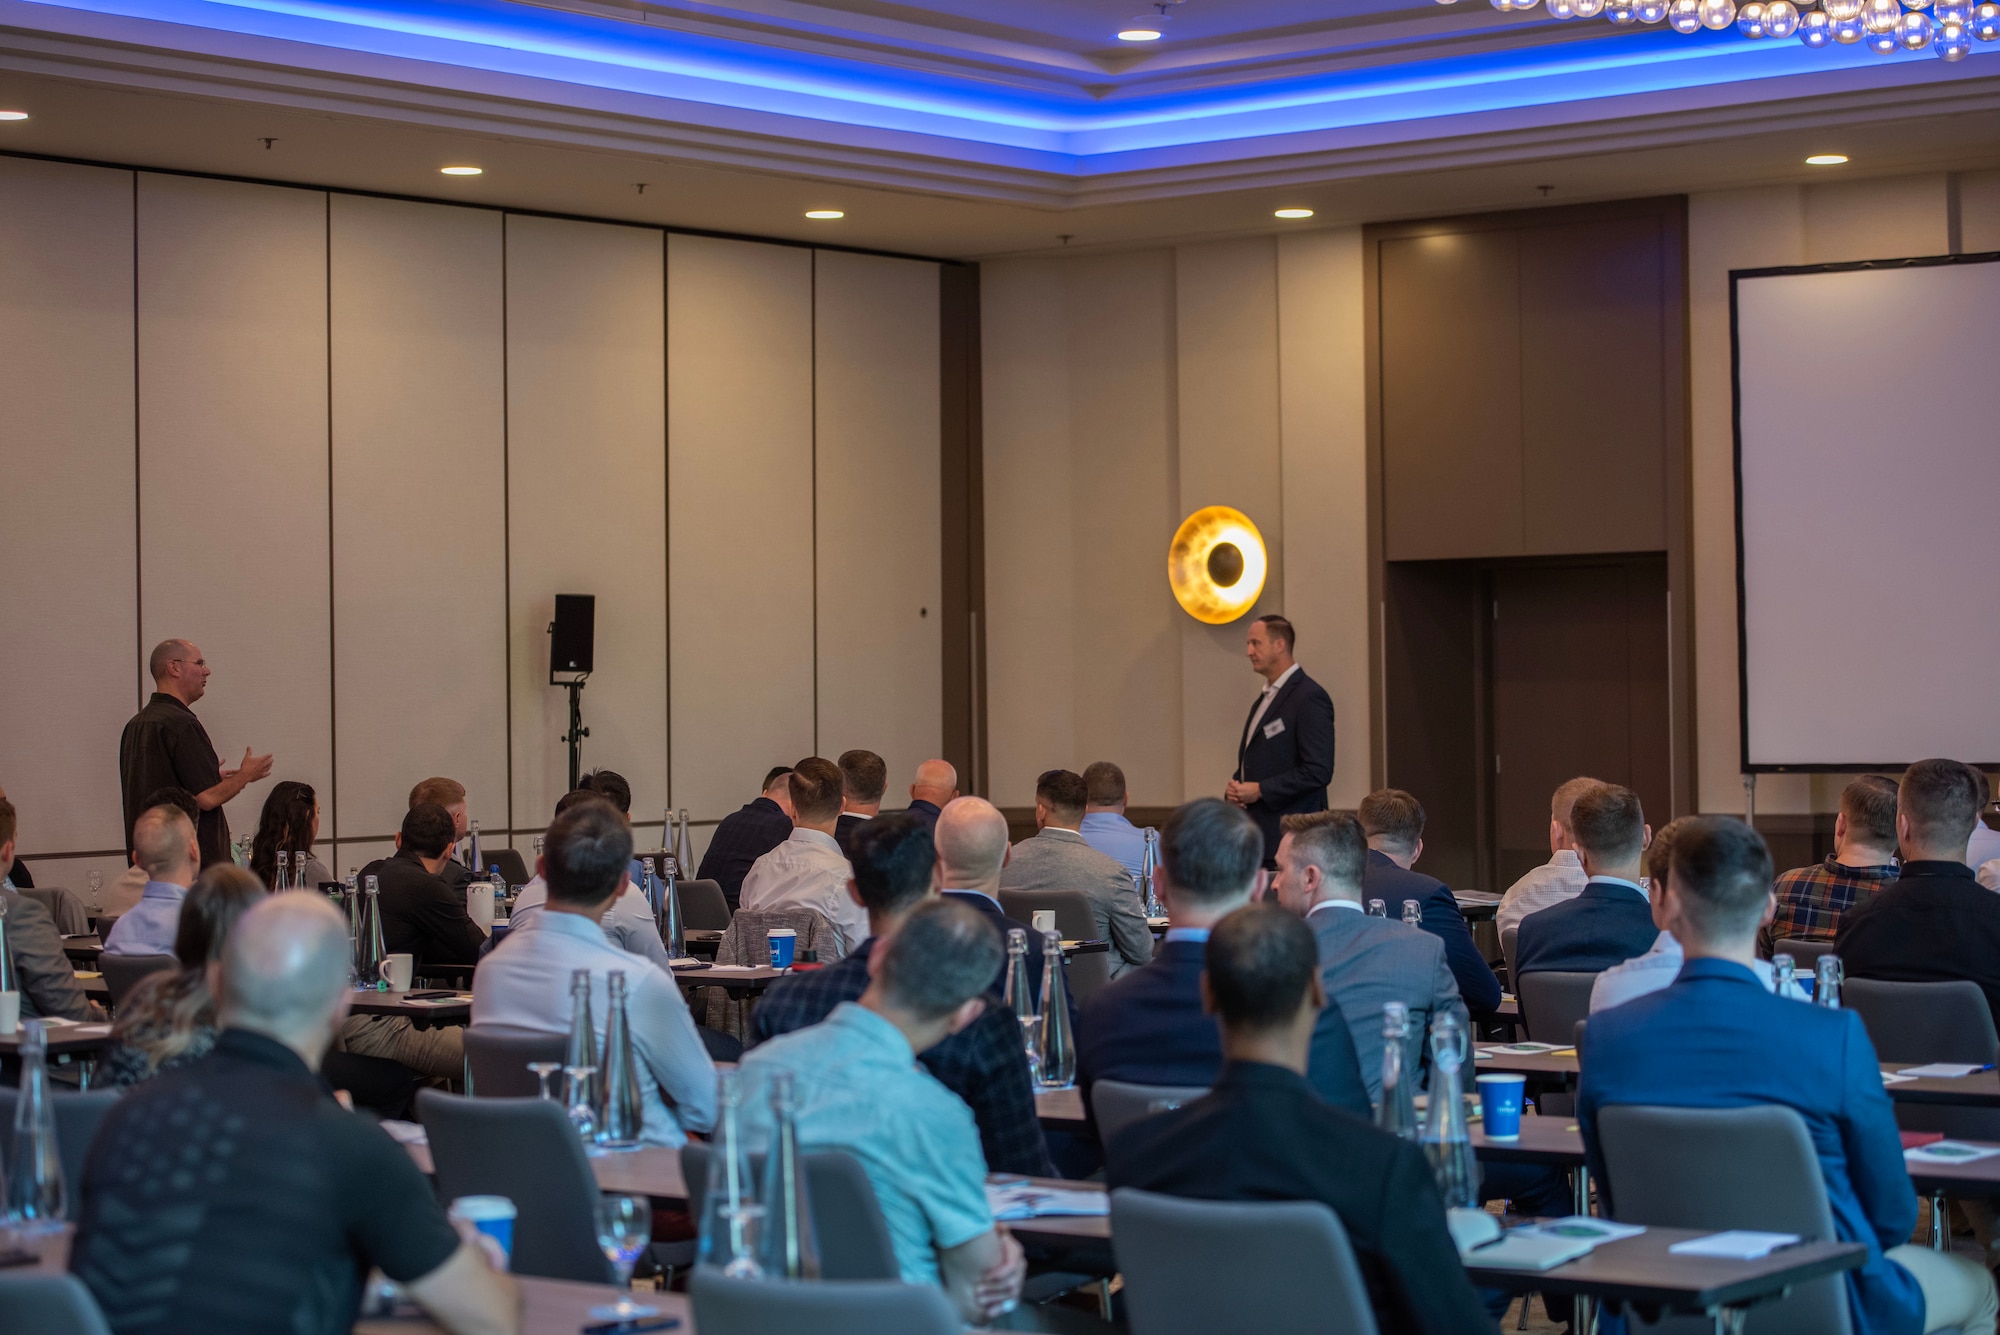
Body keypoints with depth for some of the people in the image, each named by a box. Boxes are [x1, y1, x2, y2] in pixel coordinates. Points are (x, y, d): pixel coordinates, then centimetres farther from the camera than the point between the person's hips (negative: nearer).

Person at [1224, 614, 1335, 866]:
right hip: (1260, 835, 8)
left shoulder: (1309, 698, -11)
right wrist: (1235, 789, 5)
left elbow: (1318, 771, -18)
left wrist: (1260, 790, -17)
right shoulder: (1265, 697, 18)